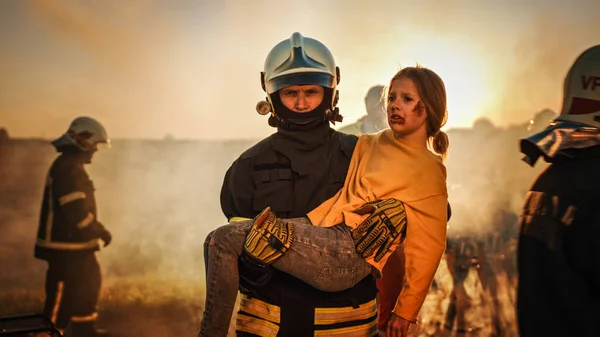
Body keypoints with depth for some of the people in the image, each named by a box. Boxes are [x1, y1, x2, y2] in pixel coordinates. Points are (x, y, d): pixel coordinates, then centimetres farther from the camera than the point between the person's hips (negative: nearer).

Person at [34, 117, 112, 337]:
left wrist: (96, 231, 18)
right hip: (65, 246, -11)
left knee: (88, 283, 19)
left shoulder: (71, 166, 14)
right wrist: (100, 231, -15)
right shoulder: (68, 168, -20)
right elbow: (76, 211, -26)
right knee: (63, 294, -3)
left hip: (75, 243, 11)